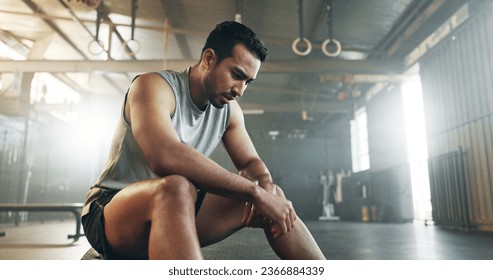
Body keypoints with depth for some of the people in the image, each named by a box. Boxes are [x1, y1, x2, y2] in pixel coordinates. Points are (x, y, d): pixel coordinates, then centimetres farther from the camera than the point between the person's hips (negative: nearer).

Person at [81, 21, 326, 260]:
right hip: (110, 213, -5)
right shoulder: (153, 86, -17)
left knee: (273, 195, -9)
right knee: (177, 188, -40)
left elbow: (251, 162, 6)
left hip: (178, 210, 6)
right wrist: (254, 191, -34)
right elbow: (166, 157, -35)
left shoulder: (229, 109, 4)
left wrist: (266, 186, -20)